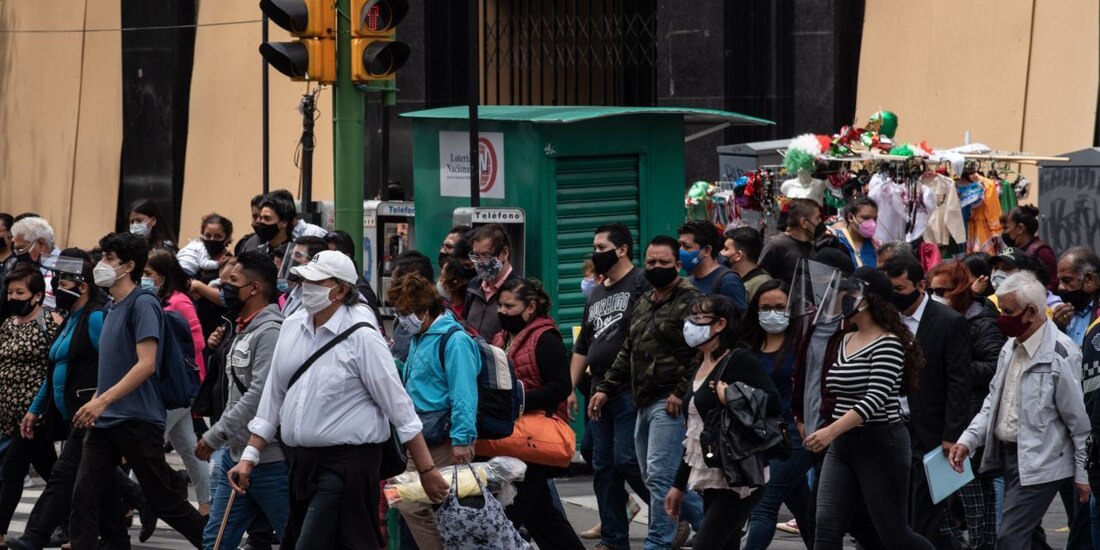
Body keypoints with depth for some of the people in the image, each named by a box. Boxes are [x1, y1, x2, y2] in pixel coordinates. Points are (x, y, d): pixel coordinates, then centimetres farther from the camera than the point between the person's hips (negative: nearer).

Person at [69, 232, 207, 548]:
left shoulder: (143, 304, -12)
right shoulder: (112, 308, 14)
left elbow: (146, 364, -20)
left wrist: (103, 400, -24)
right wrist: (94, 404, 14)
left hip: (138, 422, -8)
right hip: (104, 421, 8)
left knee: (164, 501, 1)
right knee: (84, 496, -2)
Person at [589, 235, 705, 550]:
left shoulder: (690, 301, -8)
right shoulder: (644, 304, 20)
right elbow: (628, 353, 26)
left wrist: (682, 392, -20)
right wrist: (605, 388, 19)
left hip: (671, 403, -10)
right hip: (645, 403, 10)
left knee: (660, 476, -13)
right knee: (652, 477, 12)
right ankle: (709, 524, 22)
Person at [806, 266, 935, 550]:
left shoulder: (888, 345, -14)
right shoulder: (846, 341, 12)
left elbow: (875, 400, -24)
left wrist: (831, 430, -32)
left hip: (880, 443, -8)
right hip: (842, 445, 8)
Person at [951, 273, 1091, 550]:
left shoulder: (1060, 355, -18)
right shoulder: (1012, 346, 7)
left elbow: (1080, 420, -13)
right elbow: (994, 400, 15)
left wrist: (1083, 474, -8)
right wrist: (968, 440, 2)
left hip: (1039, 463, -8)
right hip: (1009, 454, 8)